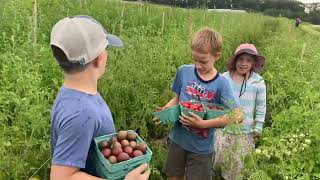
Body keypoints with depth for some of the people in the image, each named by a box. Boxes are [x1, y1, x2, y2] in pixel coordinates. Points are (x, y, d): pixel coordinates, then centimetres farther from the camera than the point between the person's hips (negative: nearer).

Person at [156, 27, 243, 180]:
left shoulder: (221, 84, -17)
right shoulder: (183, 71, -8)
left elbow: (237, 115, -22)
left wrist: (203, 124, -27)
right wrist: (166, 109, -14)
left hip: (201, 147, -3)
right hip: (177, 138, 3)